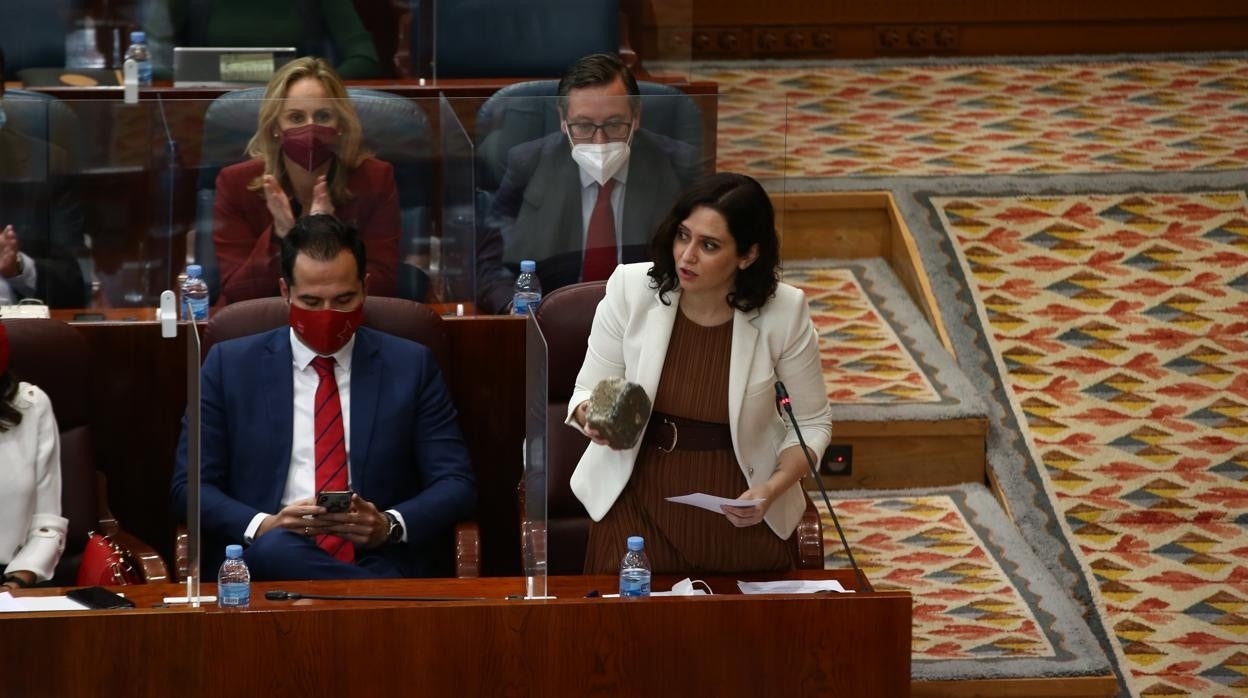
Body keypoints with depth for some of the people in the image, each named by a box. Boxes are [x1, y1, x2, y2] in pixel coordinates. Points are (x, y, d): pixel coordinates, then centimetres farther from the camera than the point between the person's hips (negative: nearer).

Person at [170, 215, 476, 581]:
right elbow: (190, 484, 7)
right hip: (263, 565, 2)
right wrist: (262, 526, -13)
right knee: (275, 549, -36)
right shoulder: (230, 365, 12)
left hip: (381, 559, -2)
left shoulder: (410, 366, 12)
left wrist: (391, 526, -13)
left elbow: (456, 485, 8)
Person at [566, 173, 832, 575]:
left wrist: (774, 488, -15)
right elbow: (587, 392, 1)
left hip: (739, 502, 0)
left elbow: (813, 423, 1)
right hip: (640, 496, 0)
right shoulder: (630, 289, -10)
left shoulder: (784, 312, -11)